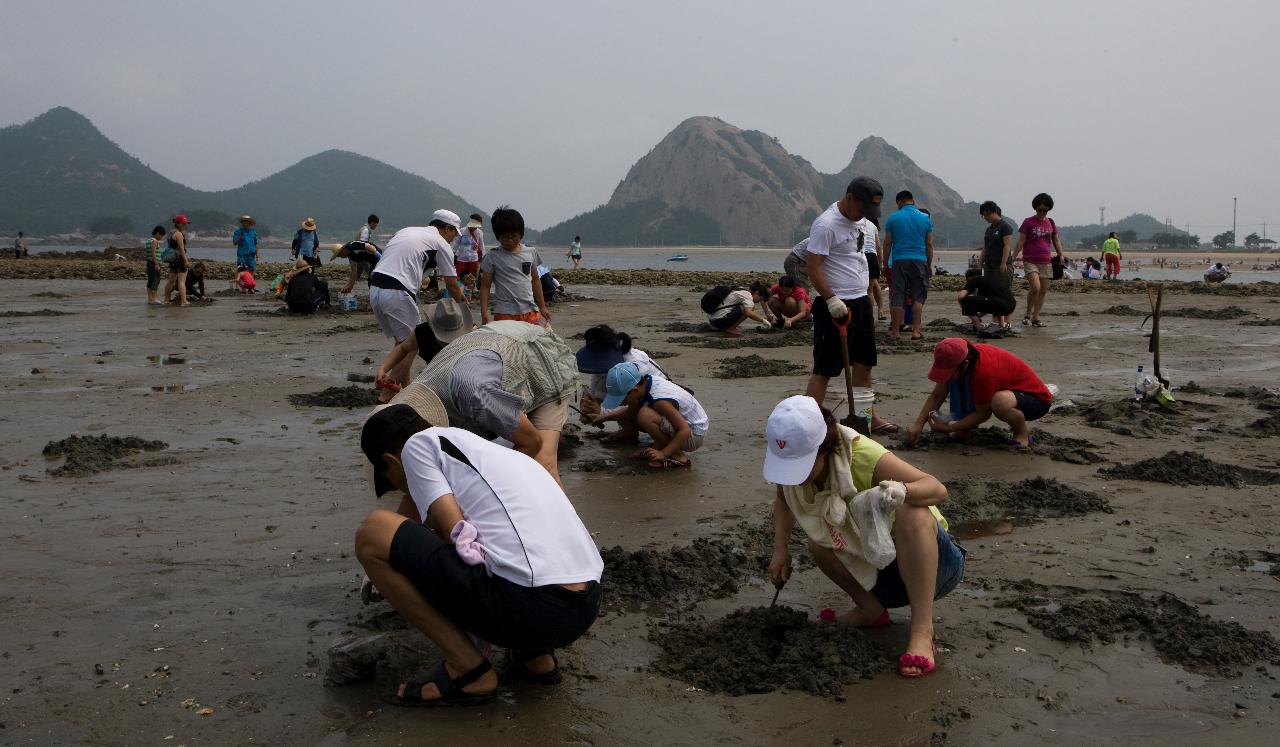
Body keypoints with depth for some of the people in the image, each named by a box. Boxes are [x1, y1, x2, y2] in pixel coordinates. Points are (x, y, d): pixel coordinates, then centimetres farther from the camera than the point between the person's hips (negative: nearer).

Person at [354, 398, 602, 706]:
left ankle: (469, 670, 2)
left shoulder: (418, 444, 7)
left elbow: (455, 533, -4)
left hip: (528, 607, -9)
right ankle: (535, 654, 18)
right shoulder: (489, 448, 31)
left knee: (372, 533, 2)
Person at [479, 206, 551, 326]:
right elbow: (485, 286, 2)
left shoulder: (531, 253, 9)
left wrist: (542, 307, 20)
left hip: (530, 311, 3)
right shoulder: (492, 257, 0)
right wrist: (484, 313, -7)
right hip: (505, 313, -3)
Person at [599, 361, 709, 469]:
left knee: (645, 415, -32)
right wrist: (604, 418, 16)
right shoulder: (644, 383, -4)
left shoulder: (659, 400, -31)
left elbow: (685, 431, -31)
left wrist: (663, 454, -34)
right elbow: (630, 411, 18)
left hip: (694, 435, -9)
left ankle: (678, 457, -18)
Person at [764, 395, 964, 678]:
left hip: (935, 562, -6)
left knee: (911, 512, -36)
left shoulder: (860, 454, -29)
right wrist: (780, 549, -4)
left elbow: (939, 490, -31)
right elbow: (783, 500, 11)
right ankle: (871, 610, 1)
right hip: (881, 572, 6)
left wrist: (899, 490, -52)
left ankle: (922, 633, -35)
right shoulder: (793, 464, -12)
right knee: (817, 543, -12)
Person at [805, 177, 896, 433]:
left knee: (863, 364, 14)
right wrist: (832, 300, -25)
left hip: (860, 302, 9)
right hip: (835, 306, -9)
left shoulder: (855, 220, 12)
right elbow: (812, 267, -20)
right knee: (824, 369, -7)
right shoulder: (826, 225, -16)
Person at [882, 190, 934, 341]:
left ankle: (895, 331, 5)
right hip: (919, 261, 1)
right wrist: (929, 265, 15)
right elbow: (929, 245, 9)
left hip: (899, 261, -1)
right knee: (918, 297, 6)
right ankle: (916, 331, 0)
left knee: (897, 297, 3)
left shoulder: (893, 218, 2)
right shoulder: (925, 218, 7)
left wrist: (885, 263, 10)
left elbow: (887, 243, 3)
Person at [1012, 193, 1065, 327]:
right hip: (1030, 261, -4)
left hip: (1046, 262, 4)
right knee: (1035, 287, -18)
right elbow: (1020, 242, -1)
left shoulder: (1051, 223, 12)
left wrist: (1061, 256, 8)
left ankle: (1036, 317, 11)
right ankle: (1028, 312, 4)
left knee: (1043, 291, 3)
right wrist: (1013, 258, -7)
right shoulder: (1028, 222, 0)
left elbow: (1056, 240, 18)